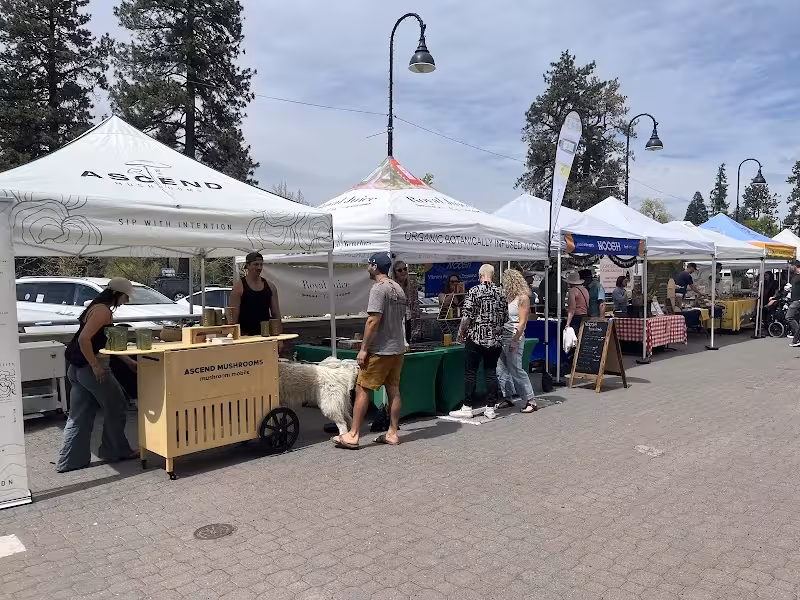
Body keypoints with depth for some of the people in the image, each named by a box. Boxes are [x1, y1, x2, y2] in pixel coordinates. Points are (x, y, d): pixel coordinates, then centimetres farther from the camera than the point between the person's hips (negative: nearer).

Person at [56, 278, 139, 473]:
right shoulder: (103, 311, -15)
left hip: (77, 369, 10)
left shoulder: (98, 308, 17)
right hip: (90, 368, -10)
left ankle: (69, 461, 16)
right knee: (116, 408, 8)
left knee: (80, 417, 12)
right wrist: (95, 366, -21)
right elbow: (84, 339, -25)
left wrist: (129, 362, 20)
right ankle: (117, 451, 20)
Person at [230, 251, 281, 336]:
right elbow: (234, 314, -7)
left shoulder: (270, 286, 9)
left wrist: (278, 333, 3)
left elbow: (276, 314, 10)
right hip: (246, 335, -4)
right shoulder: (239, 287, -4)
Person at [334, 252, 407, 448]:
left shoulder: (379, 288, -14)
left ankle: (353, 435, 0)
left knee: (362, 390, -3)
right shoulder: (399, 289, 13)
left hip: (380, 350, -9)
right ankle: (392, 433, 16)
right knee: (393, 390, 11)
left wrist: (364, 349, -17)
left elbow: (373, 321, -20)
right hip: (398, 348, 9)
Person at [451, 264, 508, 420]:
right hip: (495, 339, 4)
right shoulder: (500, 292, 5)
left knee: (470, 372, 3)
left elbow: (467, 316, -13)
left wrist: (461, 332, 1)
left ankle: (468, 408, 7)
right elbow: (505, 318, 9)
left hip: (476, 338, -4)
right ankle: (490, 408, 11)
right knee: (491, 372, 9)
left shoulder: (474, 291, -9)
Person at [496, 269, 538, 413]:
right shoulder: (506, 297, 13)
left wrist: (515, 341, -16)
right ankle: (507, 398, 19)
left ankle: (531, 400, 2)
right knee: (501, 369, 8)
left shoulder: (523, 298, -7)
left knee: (516, 370, -6)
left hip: (513, 338, -7)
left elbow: (522, 322, -11)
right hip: (501, 337, 7)